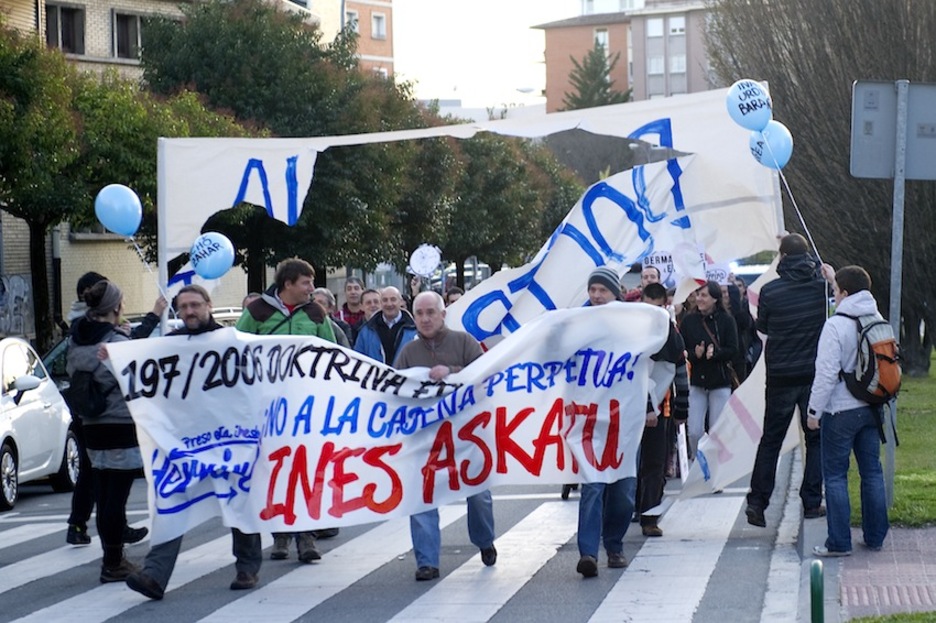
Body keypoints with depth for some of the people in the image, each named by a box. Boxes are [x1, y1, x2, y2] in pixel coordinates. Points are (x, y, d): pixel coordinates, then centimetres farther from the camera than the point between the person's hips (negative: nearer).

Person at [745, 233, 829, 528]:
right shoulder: (821, 286, -6)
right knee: (816, 438, 8)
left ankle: (757, 502, 5)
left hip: (781, 376, 0)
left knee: (770, 440, 8)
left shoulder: (770, 291, -8)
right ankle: (811, 502, 5)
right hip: (816, 374, 0)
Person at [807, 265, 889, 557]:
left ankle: (839, 542, -1)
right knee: (872, 472, 12)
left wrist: (814, 410, -9)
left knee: (835, 475, 0)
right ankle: (875, 536, 17)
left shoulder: (835, 325, -15)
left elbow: (827, 373, -17)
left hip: (841, 412, -6)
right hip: (871, 409, 6)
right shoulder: (879, 322, 5)